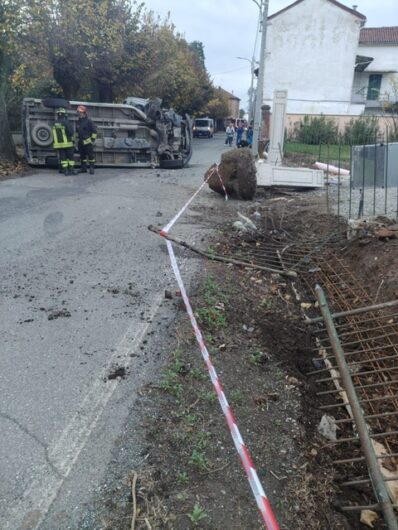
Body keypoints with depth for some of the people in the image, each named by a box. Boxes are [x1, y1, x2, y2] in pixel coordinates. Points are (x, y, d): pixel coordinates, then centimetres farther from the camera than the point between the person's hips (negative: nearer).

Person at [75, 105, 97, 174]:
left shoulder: (89, 121, -7)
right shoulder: (78, 121, 14)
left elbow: (94, 131, -7)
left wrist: (93, 139, -11)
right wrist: (77, 139, 20)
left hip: (88, 142, -7)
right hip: (80, 142, 7)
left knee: (90, 155, -6)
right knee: (82, 155, 11)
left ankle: (92, 168, -3)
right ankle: (83, 168, 18)